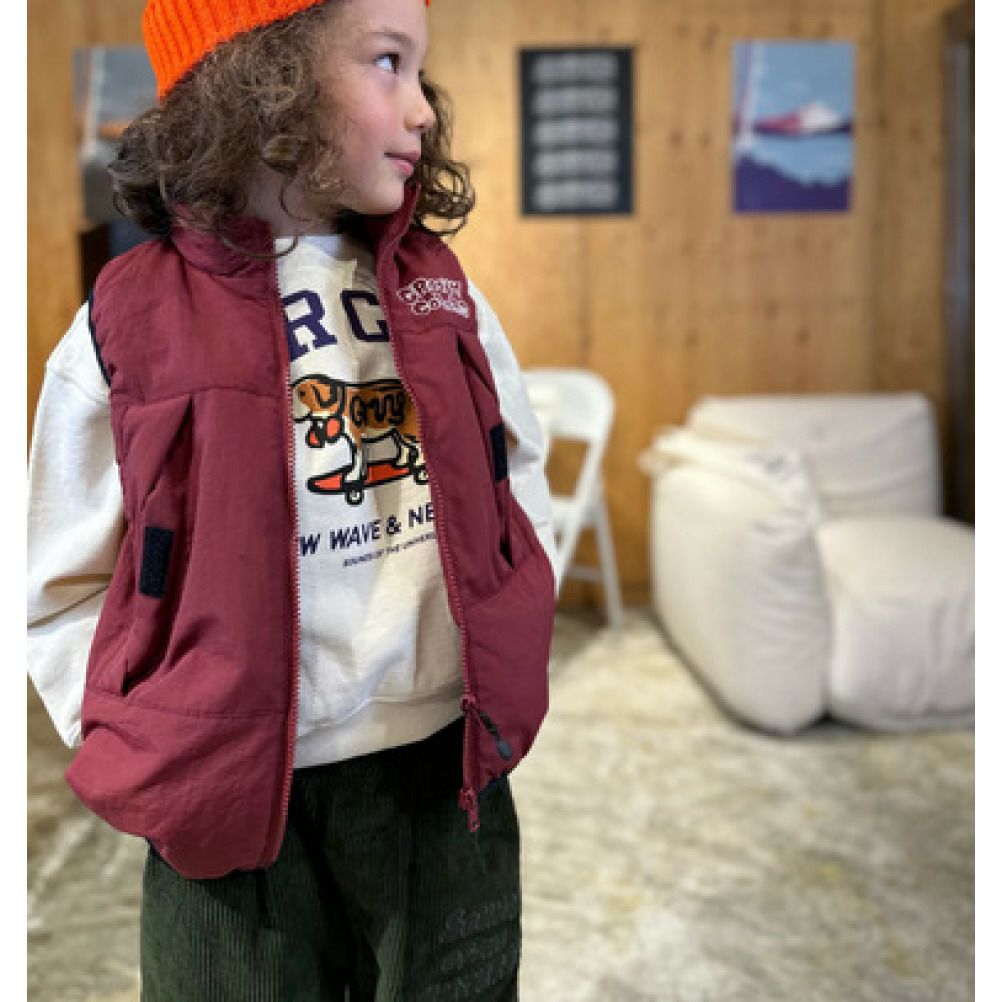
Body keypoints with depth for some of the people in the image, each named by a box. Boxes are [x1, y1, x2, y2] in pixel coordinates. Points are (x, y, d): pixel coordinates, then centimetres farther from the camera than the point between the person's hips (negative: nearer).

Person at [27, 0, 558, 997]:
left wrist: (509, 673, 3)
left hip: (448, 775, 3)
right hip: (232, 806, -2)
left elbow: (521, 486, 12)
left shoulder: (442, 291, 3)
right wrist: (145, 756, -8)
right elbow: (63, 592, 0)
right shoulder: (127, 326, -7)